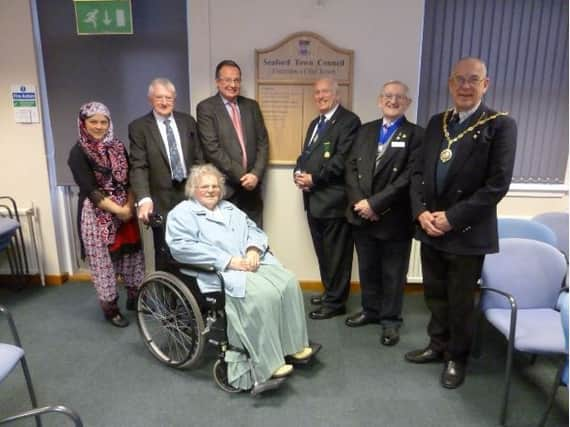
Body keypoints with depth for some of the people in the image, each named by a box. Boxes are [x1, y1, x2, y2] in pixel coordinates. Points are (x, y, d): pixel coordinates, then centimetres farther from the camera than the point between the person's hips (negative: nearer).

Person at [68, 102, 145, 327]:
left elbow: (130, 180, 4)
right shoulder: (79, 153, -7)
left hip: (125, 211, 5)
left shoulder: (118, 147, 7)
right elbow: (90, 191, -14)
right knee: (103, 259, 4)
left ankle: (134, 298, 29)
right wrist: (118, 210, -15)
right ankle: (110, 307, 19)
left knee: (132, 254, 11)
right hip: (97, 214, -4)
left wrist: (129, 206, -10)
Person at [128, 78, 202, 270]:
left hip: (190, 195, 3)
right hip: (161, 201, -3)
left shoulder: (188, 121, 9)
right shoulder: (138, 127, -2)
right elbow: (138, 167, -10)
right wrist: (144, 199, -24)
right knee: (164, 254, 9)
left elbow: (198, 158, 11)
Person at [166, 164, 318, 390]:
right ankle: (267, 364, -19)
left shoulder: (229, 208, 25)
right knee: (262, 295, -29)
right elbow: (183, 247, -12)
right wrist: (228, 260, -19)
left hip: (252, 262, 7)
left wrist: (253, 250, -7)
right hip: (220, 271, -7)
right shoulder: (181, 213, 4)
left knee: (288, 282, -15)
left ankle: (294, 345, -2)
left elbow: (254, 230, 18)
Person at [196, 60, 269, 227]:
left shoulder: (251, 106, 12)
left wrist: (255, 174, -7)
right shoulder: (206, 108, -3)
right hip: (224, 188, -4)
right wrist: (241, 176, -13)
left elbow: (263, 143, 8)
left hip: (251, 186, 4)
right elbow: (212, 149, -11)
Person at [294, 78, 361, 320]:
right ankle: (329, 292, 33)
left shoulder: (349, 120, -7)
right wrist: (299, 174, 0)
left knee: (336, 254, 2)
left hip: (333, 198, -8)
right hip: (314, 198, 9)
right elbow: (305, 155, 21)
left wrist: (314, 178, -15)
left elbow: (342, 159, -18)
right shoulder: (315, 123, 22)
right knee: (322, 252, 17)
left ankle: (335, 302, 14)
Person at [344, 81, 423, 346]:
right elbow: (351, 168, 5)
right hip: (361, 214, 5)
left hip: (394, 217, -4)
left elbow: (408, 177, -15)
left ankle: (390, 320, 27)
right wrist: (359, 202, -10)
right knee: (367, 268, 17)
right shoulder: (365, 131, 11)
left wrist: (375, 203, -18)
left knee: (393, 273, 10)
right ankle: (371, 310, 36)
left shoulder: (416, 135, -5)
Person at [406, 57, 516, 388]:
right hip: (430, 229, 5)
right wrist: (421, 212, -9)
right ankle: (438, 345, 40)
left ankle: (457, 357, 34)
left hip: (468, 233, -5)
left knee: (460, 302, 11)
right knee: (435, 295, 19)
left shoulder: (500, 125, -9)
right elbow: (418, 171, 7)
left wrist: (452, 218, -19)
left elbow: (498, 184, -16)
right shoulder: (437, 122, 7)